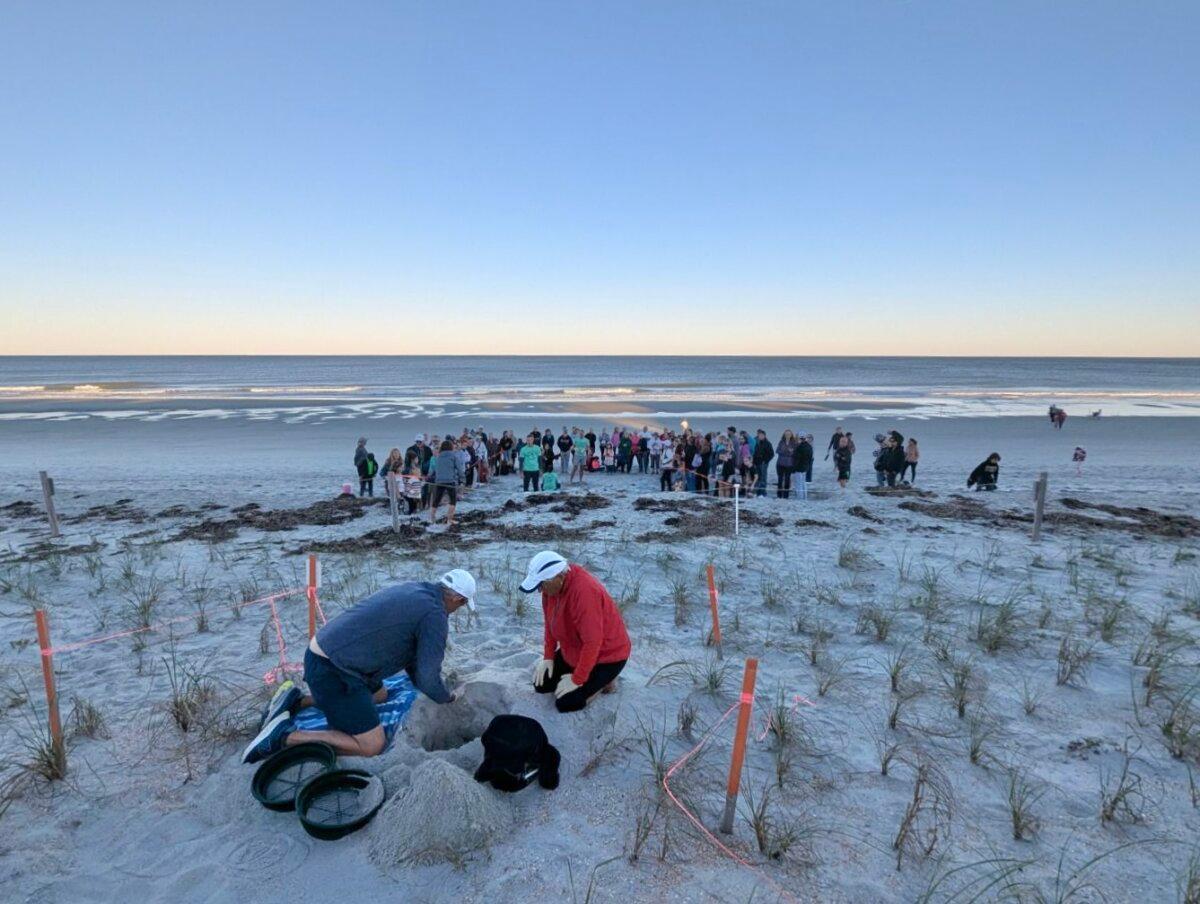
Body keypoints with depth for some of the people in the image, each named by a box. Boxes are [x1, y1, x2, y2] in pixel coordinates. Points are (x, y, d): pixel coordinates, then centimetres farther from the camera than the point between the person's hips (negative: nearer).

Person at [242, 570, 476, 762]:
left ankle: (297, 701, 22)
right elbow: (427, 679, -11)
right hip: (332, 672, -10)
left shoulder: (410, 591, 13)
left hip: (321, 654, 10)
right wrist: (448, 698, 9)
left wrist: (424, 687, 27)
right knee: (372, 746, -5)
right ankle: (285, 735, -7)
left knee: (379, 694, 31)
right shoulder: (435, 615, -15)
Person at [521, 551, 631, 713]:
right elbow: (550, 622, 6)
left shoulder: (584, 590, -36)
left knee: (565, 703, -12)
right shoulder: (551, 585, -10)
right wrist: (548, 657, 2)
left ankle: (604, 678, 7)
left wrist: (577, 679, -24)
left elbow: (593, 642, -33)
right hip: (574, 651, 8)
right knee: (541, 685, 6)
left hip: (606, 654, -8)